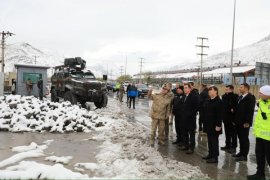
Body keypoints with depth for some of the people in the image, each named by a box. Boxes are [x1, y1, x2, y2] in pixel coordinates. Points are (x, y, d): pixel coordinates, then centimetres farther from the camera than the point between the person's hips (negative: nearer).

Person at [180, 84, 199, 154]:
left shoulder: (194, 96, -11)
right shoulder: (184, 96, 13)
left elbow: (196, 107, -16)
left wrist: (191, 114, -16)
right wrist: (182, 113, 8)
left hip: (191, 119, -8)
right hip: (184, 118, 8)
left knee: (191, 133, 1)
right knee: (185, 133, 14)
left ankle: (191, 148, 8)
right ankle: (186, 145, 26)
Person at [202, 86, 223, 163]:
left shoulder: (219, 102, -13)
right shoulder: (208, 101, 11)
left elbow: (220, 115, -17)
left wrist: (218, 125, -20)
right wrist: (205, 123, 14)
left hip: (215, 126, -8)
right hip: (208, 125, 8)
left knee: (214, 141, -1)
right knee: (209, 140, 14)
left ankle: (215, 157, 6)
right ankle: (210, 154, 25)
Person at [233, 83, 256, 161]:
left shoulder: (250, 97, -11)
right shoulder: (240, 97, 15)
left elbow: (250, 111, -17)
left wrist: (247, 122, -21)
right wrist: (235, 120, 12)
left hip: (245, 123, -8)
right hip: (238, 122, 8)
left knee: (244, 138, 1)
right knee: (240, 138, 14)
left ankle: (244, 155, 9)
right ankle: (241, 152, 25)